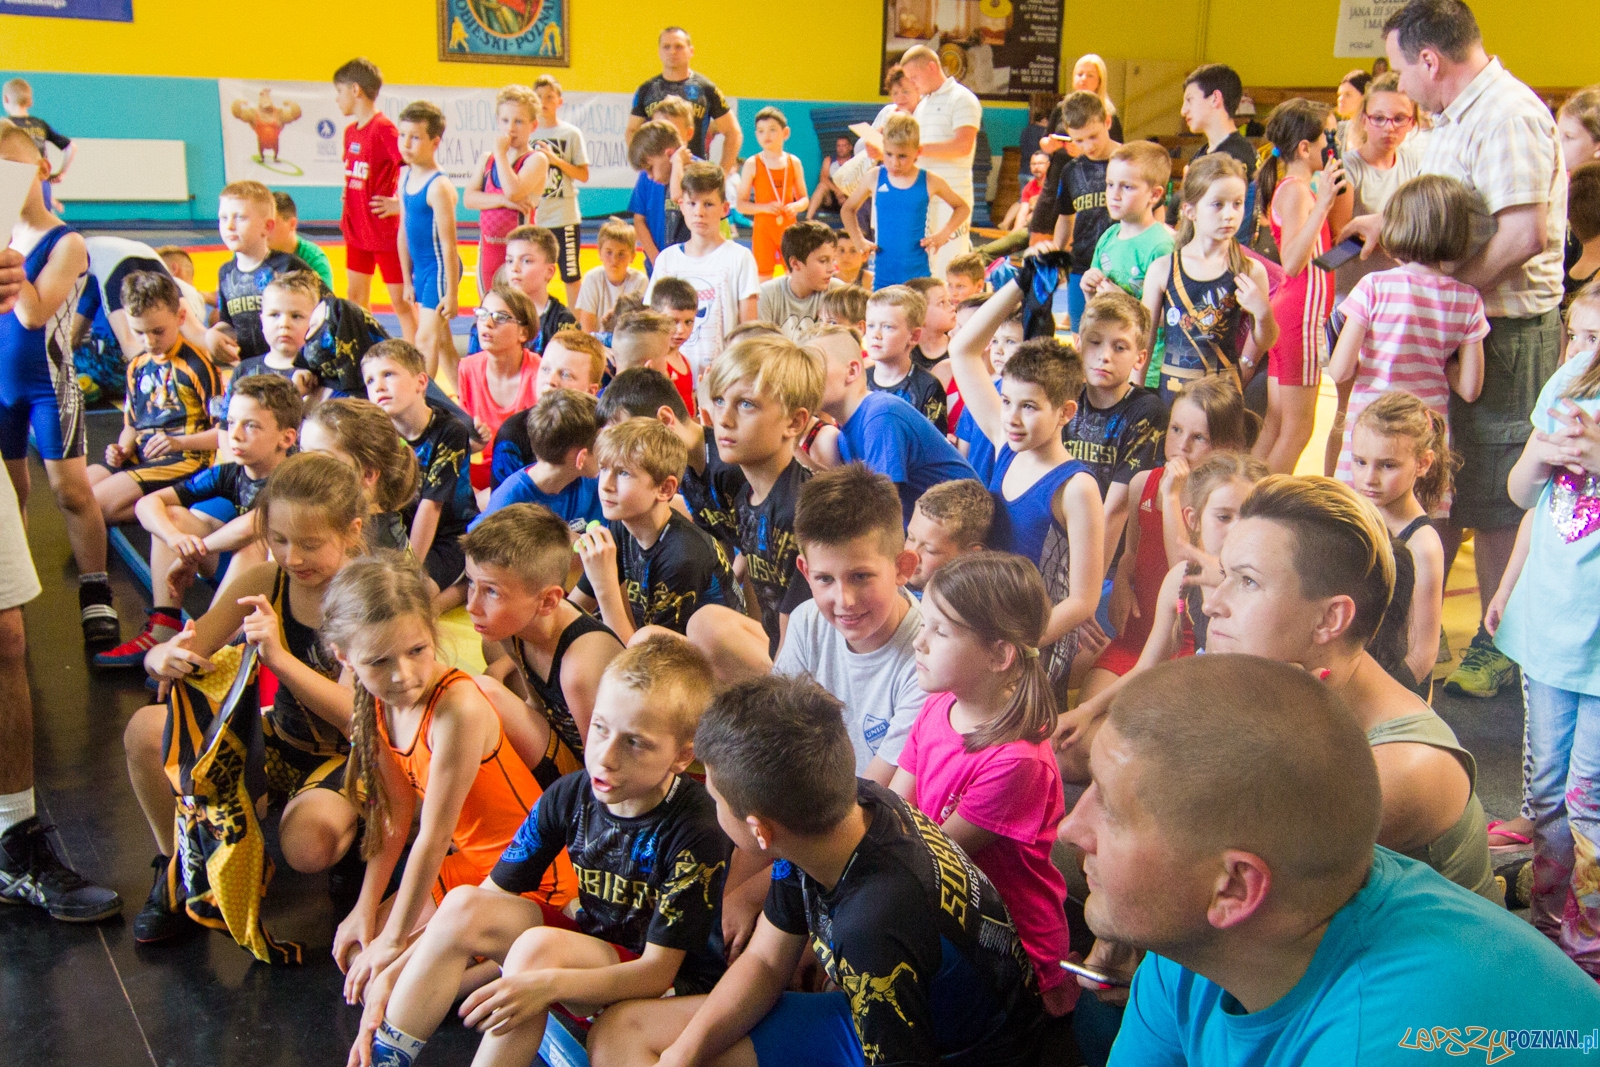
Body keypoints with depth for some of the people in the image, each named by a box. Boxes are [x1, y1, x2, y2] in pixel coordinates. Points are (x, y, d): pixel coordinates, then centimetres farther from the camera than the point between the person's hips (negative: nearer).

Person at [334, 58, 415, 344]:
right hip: (356, 231, 9)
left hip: (385, 231, -9)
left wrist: (400, 203, -19)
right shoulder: (350, 132, 9)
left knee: (401, 301, -2)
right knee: (355, 297, 15)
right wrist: (347, 197, 9)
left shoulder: (384, 128, -18)